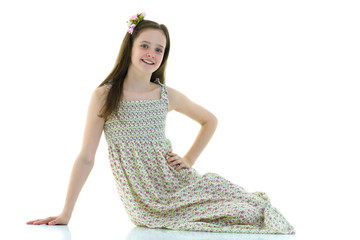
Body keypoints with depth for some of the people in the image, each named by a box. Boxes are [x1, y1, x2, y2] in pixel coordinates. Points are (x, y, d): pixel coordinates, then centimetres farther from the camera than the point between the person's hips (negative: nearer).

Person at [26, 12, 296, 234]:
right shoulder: (104, 96, -4)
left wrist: (189, 160, 9)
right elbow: (86, 158, -3)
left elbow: (210, 120, 22)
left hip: (177, 183, 4)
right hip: (143, 202, -4)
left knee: (251, 210, -13)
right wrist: (66, 214, -3)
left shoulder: (168, 96, 5)